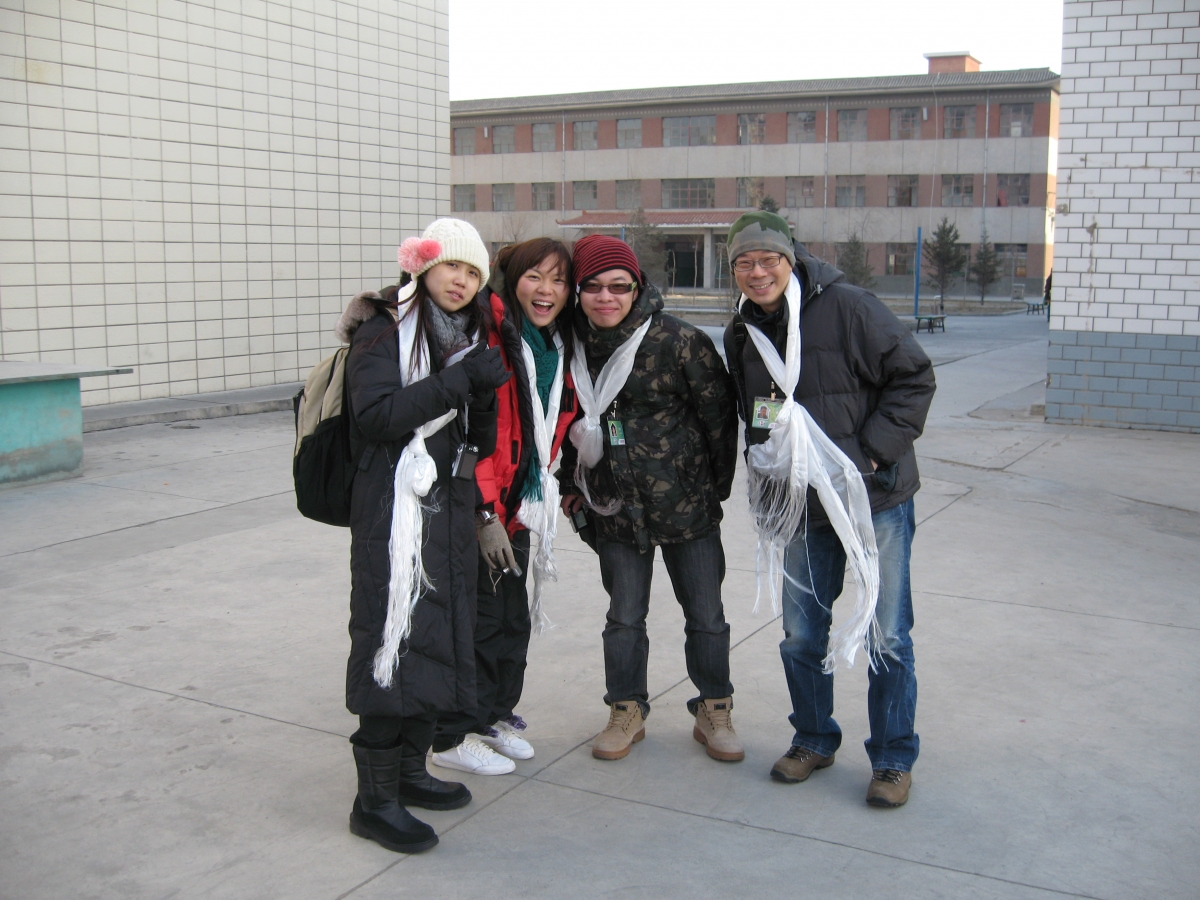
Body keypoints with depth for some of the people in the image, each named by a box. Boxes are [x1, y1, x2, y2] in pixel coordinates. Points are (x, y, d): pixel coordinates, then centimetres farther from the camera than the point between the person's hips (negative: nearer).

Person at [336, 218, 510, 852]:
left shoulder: (468, 336, 16)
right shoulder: (385, 329, -5)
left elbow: (481, 442, 13)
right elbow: (375, 415, -20)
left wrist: (484, 395, -7)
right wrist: (457, 382, -19)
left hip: (450, 510, 8)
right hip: (395, 509, -8)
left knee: (440, 638, 12)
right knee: (395, 640, -8)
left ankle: (410, 769, 27)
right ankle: (374, 799, 0)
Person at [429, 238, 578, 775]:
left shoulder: (558, 349, 8)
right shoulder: (488, 336, -18)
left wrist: (541, 495, 11)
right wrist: (485, 514, -23)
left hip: (517, 507, 8)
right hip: (475, 509, -8)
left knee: (514, 616, 16)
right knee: (480, 616, -1)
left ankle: (496, 715, 33)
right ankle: (455, 735, 15)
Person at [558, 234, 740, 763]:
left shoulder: (678, 340, -12)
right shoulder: (573, 346, 1)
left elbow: (719, 414, -5)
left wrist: (718, 486, 1)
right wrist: (571, 483, 16)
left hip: (686, 504, -3)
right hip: (615, 510, 3)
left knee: (706, 615, 8)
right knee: (624, 617, 12)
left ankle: (714, 712, 27)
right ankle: (627, 711, 29)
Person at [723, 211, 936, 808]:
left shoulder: (847, 307, -13)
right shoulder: (740, 335, 6)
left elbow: (914, 377, -10)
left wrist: (874, 451, -15)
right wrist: (767, 467, 7)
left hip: (876, 499, -5)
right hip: (802, 507, 5)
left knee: (886, 635, 3)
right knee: (801, 634, 12)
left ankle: (894, 758, 20)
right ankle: (814, 740, 33)